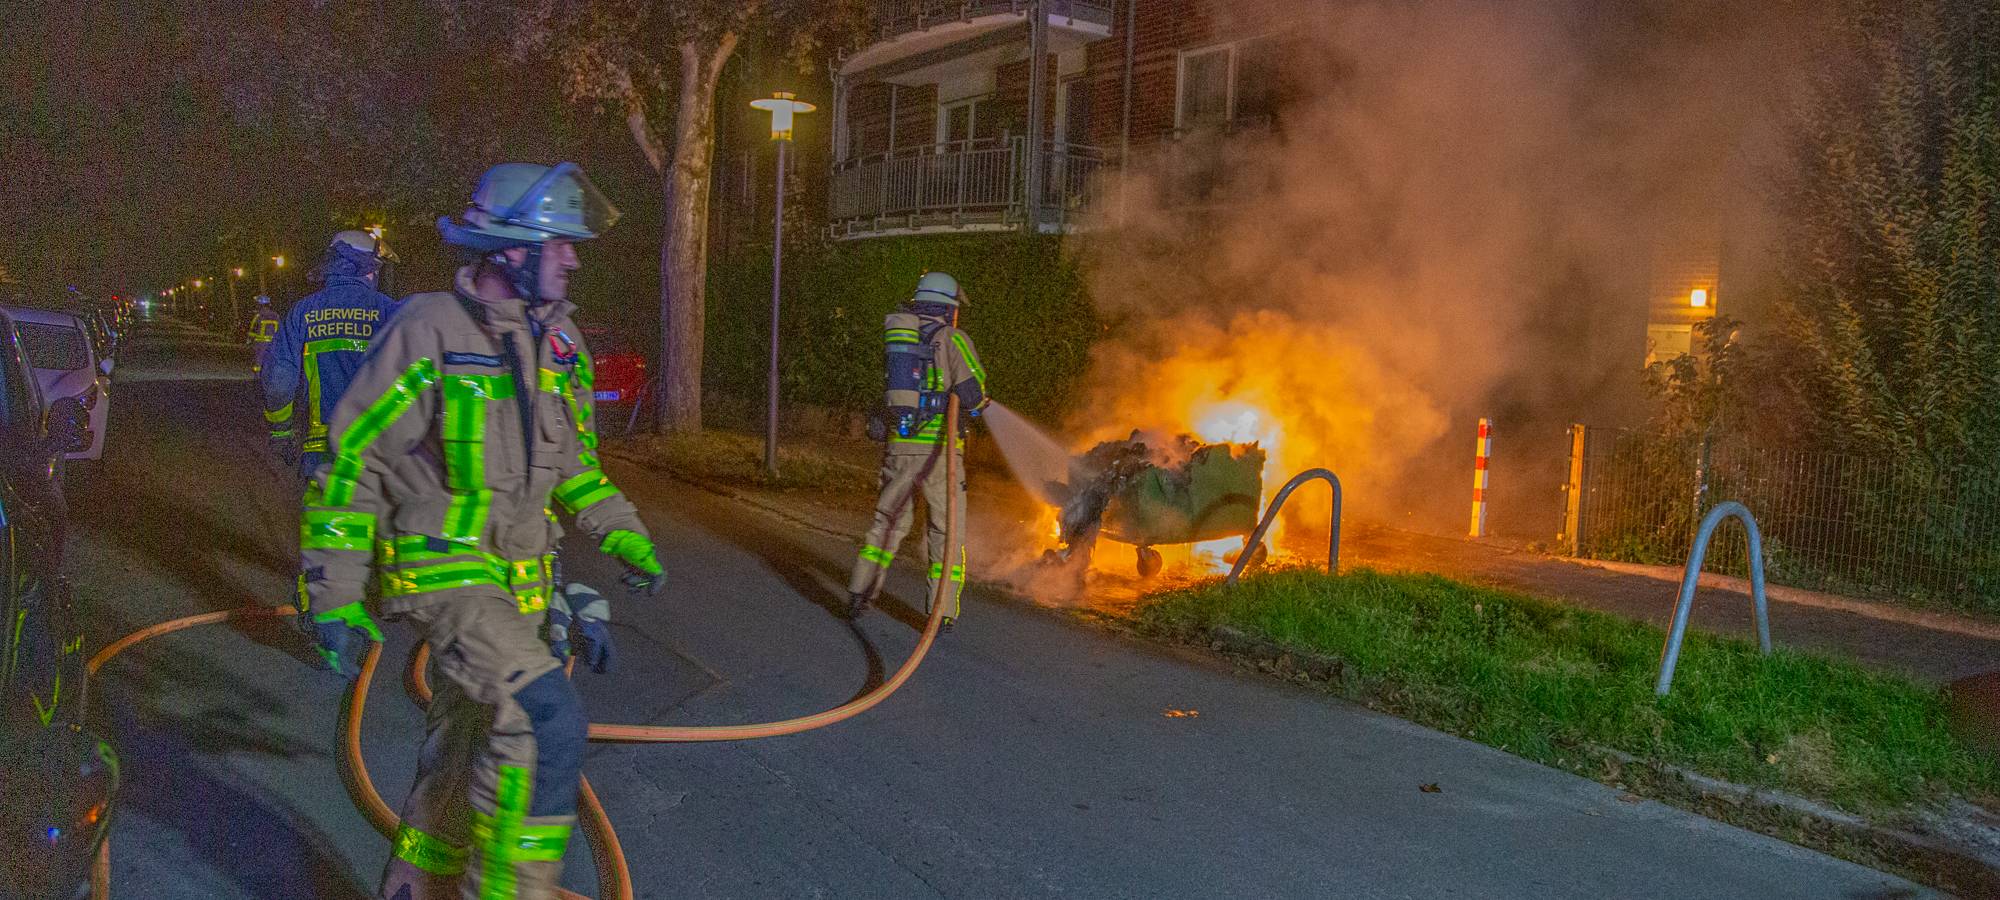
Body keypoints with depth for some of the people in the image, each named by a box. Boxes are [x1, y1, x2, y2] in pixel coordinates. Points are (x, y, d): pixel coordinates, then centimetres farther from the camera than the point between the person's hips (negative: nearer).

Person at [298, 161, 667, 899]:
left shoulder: (557, 341, 5)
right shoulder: (426, 332, -15)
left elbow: (574, 463, 18)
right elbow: (350, 462, -12)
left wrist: (629, 542, 8)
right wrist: (336, 598, -14)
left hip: (516, 584, 7)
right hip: (443, 578, -7)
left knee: (468, 755, 17)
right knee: (547, 724, -22)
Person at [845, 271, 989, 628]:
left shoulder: (895, 337, 15)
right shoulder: (953, 339, -4)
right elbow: (970, 393, -14)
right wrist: (978, 400, 8)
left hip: (898, 444, 5)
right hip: (938, 447, -5)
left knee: (889, 521, 19)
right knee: (947, 530, 5)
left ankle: (860, 594, 15)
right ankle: (942, 611, 3)